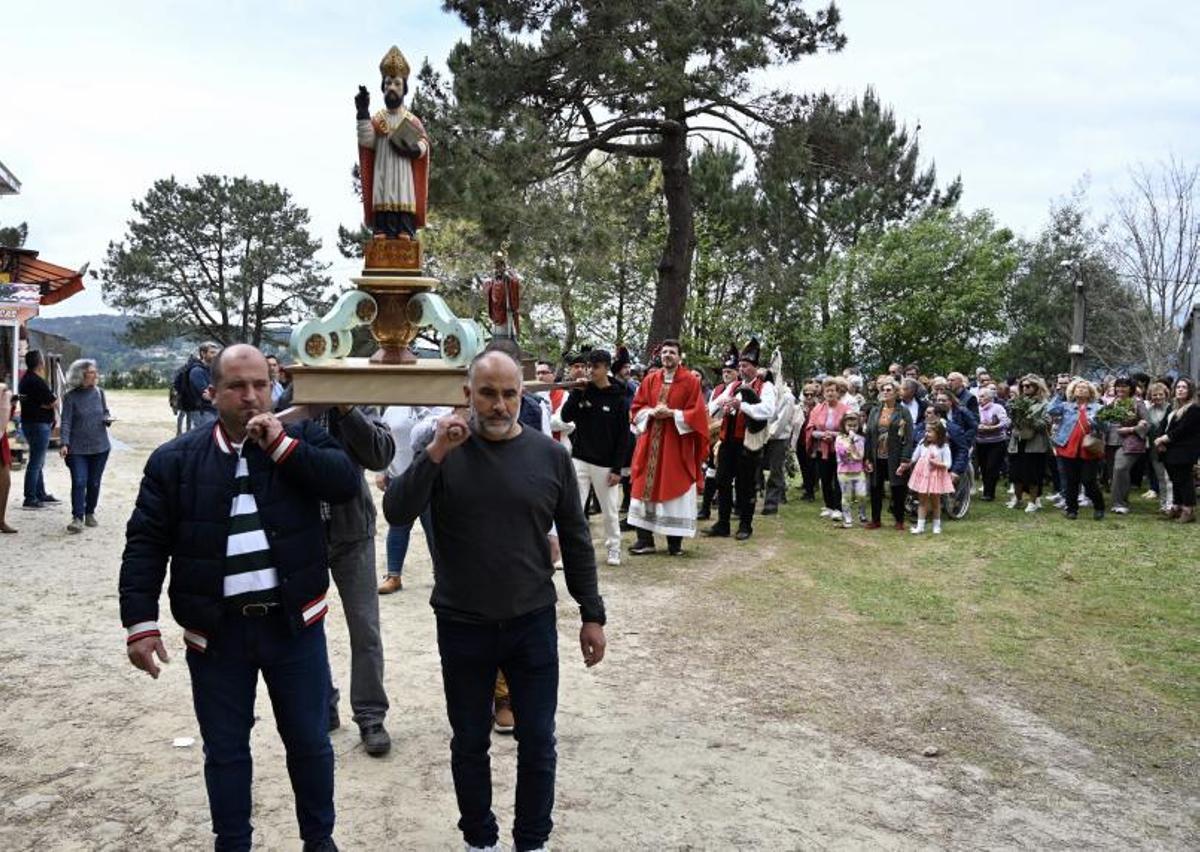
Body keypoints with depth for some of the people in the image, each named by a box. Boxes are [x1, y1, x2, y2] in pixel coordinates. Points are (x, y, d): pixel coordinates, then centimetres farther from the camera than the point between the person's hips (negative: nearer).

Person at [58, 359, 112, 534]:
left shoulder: (99, 393, 4)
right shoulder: (70, 397, -7)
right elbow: (66, 422, -9)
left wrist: (107, 419, -7)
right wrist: (64, 443, -19)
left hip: (99, 446, 4)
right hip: (77, 448, -3)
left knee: (94, 483, 10)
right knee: (79, 482, -11)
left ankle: (90, 513, 26)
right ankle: (77, 518, -8)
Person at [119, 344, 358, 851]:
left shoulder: (300, 438, 1)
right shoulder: (175, 460, 0)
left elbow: (346, 482, -14)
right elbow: (145, 545, -2)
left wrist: (282, 444, -18)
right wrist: (141, 622, -9)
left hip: (293, 623, 0)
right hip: (216, 631, 0)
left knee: (309, 740, 13)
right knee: (224, 750, 14)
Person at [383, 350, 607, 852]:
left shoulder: (550, 455, -3)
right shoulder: (445, 451, -5)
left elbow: (575, 540, 4)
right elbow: (395, 513, -15)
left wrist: (592, 615, 5)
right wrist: (435, 454, -26)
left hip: (533, 623, 0)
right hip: (462, 626, 0)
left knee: (538, 741, 10)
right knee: (470, 743, 14)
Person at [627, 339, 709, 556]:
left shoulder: (691, 381, -1)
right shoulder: (650, 379, 9)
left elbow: (697, 412, -6)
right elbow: (637, 407, 10)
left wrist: (672, 413, -16)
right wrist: (651, 412, -10)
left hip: (677, 444, -3)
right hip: (651, 442, 3)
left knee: (675, 489, 1)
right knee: (646, 488, 2)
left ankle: (675, 541, 9)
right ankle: (644, 540, 8)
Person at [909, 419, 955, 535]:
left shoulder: (944, 447, -9)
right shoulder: (922, 444, 1)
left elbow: (947, 465, -11)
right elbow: (913, 458, 8)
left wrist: (936, 463, -23)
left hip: (936, 476, -2)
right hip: (922, 475, 2)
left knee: (935, 502, 11)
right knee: (922, 501, 4)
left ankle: (937, 526, 23)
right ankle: (920, 526, 6)